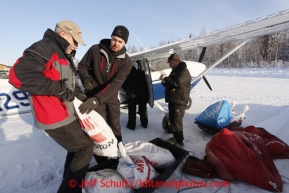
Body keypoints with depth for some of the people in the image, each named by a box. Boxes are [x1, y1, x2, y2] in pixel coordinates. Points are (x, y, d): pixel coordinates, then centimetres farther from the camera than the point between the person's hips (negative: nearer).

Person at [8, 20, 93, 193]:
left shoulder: (63, 56, 15)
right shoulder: (44, 48, -16)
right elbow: (18, 74, -28)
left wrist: (80, 95, 7)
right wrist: (59, 89, -25)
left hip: (65, 114, 10)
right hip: (56, 118, -10)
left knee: (76, 148, 22)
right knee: (85, 147, 0)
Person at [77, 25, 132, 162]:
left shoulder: (126, 61, -15)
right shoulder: (95, 50, -14)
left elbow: (116, 83, -27)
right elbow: (82, 66, 0)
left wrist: (97, 99, -39)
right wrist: (86, 78, -23)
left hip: (111, 98, 2)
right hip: (93, 96, -1)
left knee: (115, 127, 16)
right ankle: (102, 163, 21)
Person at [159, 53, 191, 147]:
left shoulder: (184, 72, -12)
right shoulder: (175, 71, 20)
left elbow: (177, 82, -28)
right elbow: (170, 84, 22)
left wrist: (165, 78, -15)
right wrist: (165, 81, 0)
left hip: (179, 101, -10)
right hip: (172, 100, 10)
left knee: (176, 121, -7)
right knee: (172, 119, 16)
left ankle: (179, 141, 4)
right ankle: (176, 137, 30)